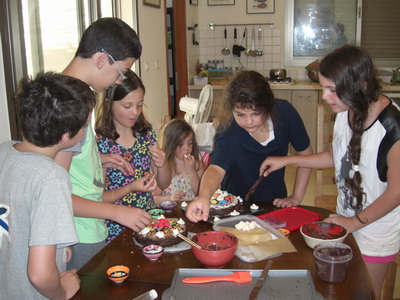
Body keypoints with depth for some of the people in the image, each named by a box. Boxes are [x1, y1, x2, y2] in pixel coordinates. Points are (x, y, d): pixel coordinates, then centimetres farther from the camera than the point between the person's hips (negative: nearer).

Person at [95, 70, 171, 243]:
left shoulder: (146, 133, 4)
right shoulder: (98, 142, -11)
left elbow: (164, 183, 11)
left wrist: (162, 164, -9)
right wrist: (131, 188, -20)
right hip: (116, 231, -3)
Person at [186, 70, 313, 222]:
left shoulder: (284, 112, -16)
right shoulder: (228, 134, -24)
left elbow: (306, 153, -5)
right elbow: (217, 168, -40)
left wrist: (296, 197, -8)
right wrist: (204, 196, -61)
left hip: (275, 202, 2)